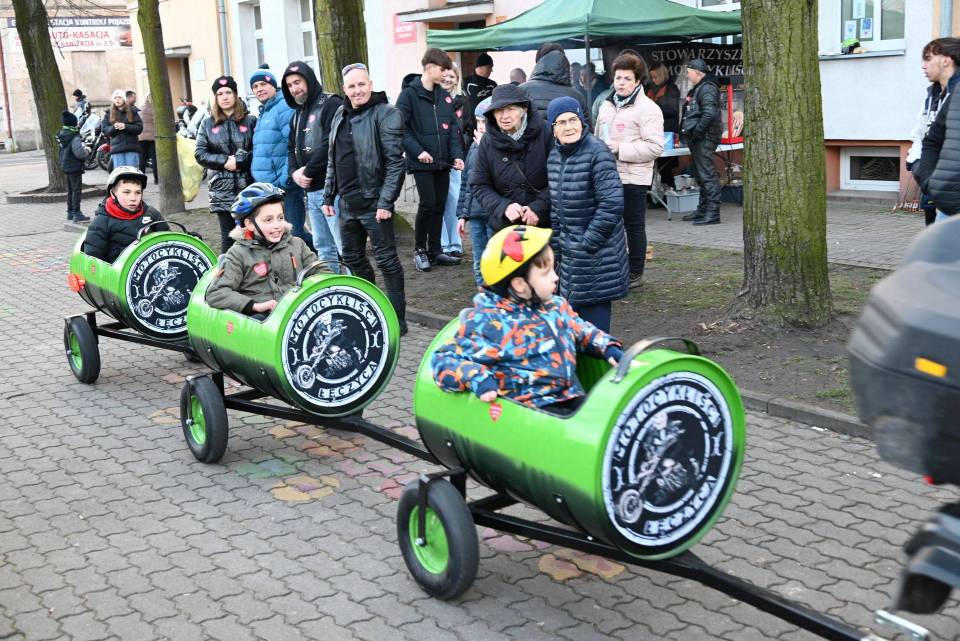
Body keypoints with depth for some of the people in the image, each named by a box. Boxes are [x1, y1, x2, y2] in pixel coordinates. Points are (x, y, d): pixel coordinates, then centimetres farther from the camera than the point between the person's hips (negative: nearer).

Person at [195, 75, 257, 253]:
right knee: (228, 237, 2)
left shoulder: (250, 121, 5)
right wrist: (225, 161, -9)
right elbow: (200, 153, 3)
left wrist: (238, 161, -14)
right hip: (222, 188, 2)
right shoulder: (208, 124, 11)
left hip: (248, 187, -1)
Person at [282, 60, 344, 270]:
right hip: (310, 190, 9)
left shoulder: (331, 104, -7)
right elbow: (292, 148, 22)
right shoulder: (297, 114, 21)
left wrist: (308, 171, -13)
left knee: (344, 245, -10)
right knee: (323, 246, 14)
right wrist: (294, 172, 1)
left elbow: (331, 145, -18)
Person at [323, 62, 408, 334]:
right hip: (347, 201, 8)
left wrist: (386, 202, -20)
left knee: (386, 260, -3)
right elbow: (333, 160, 19)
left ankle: (397, 319, 5)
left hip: (373, 202, -8)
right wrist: (328, 195, 16)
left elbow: (394, 161, -16)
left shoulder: (385, 114, -10)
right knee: (353, 258, 17)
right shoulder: (341, 115, 13)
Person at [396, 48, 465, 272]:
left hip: (443, 162, 6)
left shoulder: (444, 96, 12)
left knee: (440, 206, 8)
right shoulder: (409, 94, -6)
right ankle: (419, 250, 8)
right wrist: (417, 151, -18)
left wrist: (457, 154, -1)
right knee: (428, 204, -8)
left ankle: (435, 251, 18)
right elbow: (400, 127, -11)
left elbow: (452, 127, 11)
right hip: (422, 162, -6)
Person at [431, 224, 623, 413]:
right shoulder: (489, 322, -8)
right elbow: (445, 360, -8)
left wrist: (608, 347, 15)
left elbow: (583, 331, 33)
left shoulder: (556, 306, 15)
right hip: (531, 409, -7)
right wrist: (477, 378, -25)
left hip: (571, 399, 7)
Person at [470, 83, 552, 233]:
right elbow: (480, 186, 3)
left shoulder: (545, 133, -7)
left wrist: (539, 208, -18)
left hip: (543, 224, -2)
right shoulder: (488, 142, 2)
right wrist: (504, 206, -13)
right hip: (503, 225, 2)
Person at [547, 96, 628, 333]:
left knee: (594, 312, -5)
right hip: (571, 255, 7)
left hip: (597, 256, -7)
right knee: (573, 311, 13)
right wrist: (558, 244, 11)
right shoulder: (554, 156, 8)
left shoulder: (597, 153, -15)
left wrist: (588, 242, -16)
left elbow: (612, 204, -20)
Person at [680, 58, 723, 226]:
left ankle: (713, 212, -11)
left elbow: (710, 113, -25)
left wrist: (696, 131, -20)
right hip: (698, 139, 11)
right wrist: (689, 133, 13)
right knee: (702, 176, 16)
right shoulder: (698, 89, 20)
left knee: (707, 175, -11)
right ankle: (703, 210, 24)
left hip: (704, 139, -11)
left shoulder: (707, 88, -13)